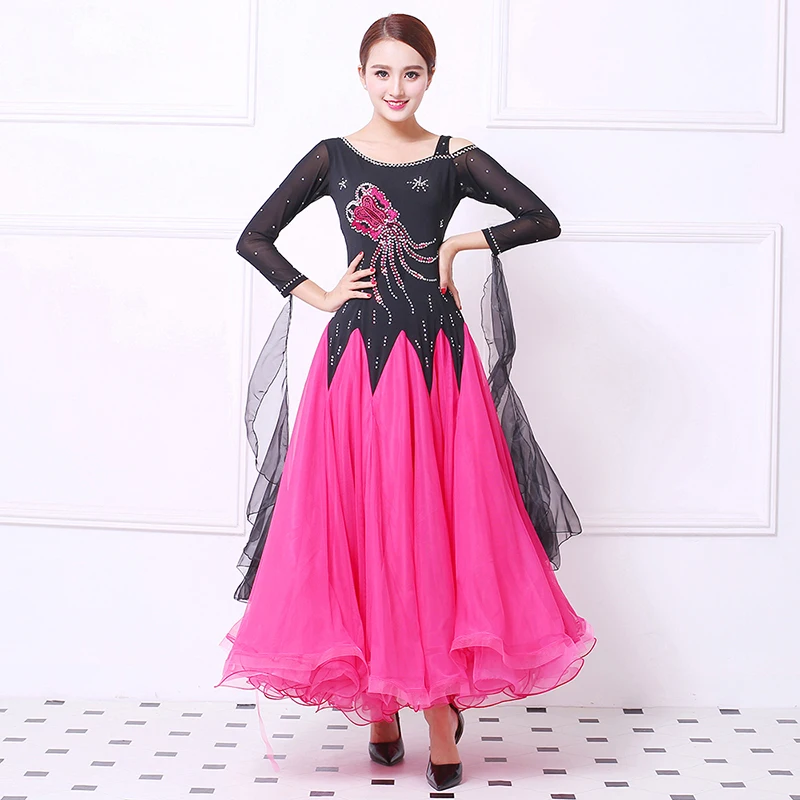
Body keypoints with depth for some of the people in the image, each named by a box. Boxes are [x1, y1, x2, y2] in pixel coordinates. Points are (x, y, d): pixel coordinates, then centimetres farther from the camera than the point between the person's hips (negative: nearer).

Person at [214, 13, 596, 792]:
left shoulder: (454, 159, 7)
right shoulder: (332, 158, 7)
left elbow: (545, 220, 8)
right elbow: (253, 238, 9)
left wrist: (466, 241, -2)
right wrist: (320, 297, 0)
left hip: (438, 362, 0)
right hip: (356, 361, 0)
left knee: (440, 524, 0)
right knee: (360, 526, 1)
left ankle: (441, 701, 10)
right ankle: (380, 699, 15)